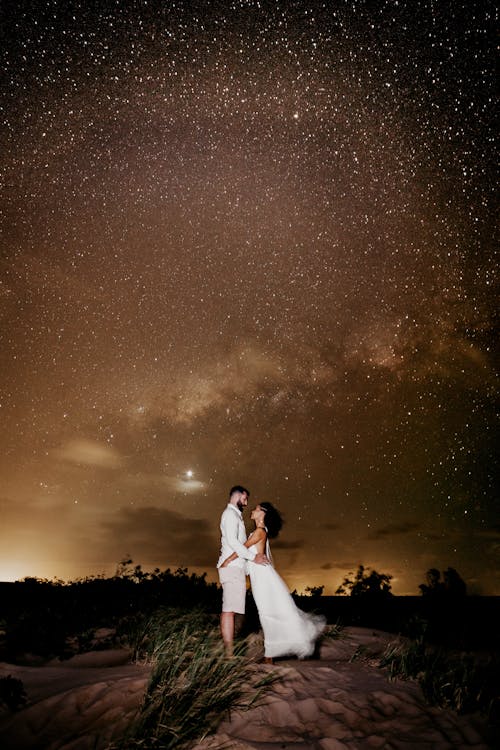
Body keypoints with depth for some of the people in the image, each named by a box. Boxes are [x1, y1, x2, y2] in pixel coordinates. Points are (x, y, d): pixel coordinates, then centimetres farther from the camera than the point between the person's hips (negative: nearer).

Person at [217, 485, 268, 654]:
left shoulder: (235, 515, 24)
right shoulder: (230, 514, -9)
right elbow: (232, 541, -20)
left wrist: (257, 554, 5)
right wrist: (253, 557, -17)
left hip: (235, 567, 10)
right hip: (232, 566, -10)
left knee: (229, 608, 9)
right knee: (229, 608, -10)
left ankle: (228, 649, 12)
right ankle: (229, 652, -10)